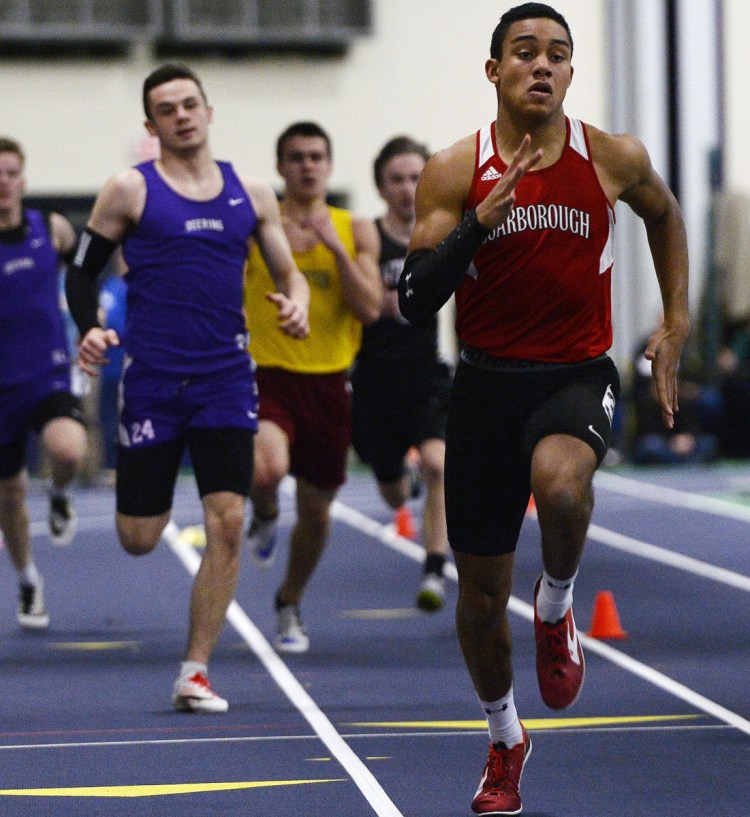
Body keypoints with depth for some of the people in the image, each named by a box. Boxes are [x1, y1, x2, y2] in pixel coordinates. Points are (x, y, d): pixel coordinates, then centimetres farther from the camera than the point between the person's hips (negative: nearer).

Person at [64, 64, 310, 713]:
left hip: (226, 379, 2)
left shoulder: (251, 193, 8)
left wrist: (296, 304, -7)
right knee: (139, 539, 0)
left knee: (228, 522, -10)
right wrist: (91, 329, -14)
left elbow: (288, 273, 16)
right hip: (151, 381, -2)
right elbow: (83, 271, 5)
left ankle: (195, 672, 0)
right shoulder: (131, 190, 0)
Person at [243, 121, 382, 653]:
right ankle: (266, 517, 6)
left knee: (316, 511, 11)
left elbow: (370, 309, -8)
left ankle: (290, 605, 37)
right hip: (267, 375, -3)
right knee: (267, 470, -32)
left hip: (329, 383, 3)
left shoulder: (355, 231, 3)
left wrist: (335, 246, -15)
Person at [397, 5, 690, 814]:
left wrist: (675, 326, 13)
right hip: (486, 383, 1)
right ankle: (504, 741, 35)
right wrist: (482, 218, -23)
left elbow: (663, 213, 18)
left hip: (577, 377, -1)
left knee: (559, 481, -38)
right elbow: (413, 301, -11)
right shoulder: (455, 171, -7)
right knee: (480, 594, 8)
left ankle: (556, 607, -5)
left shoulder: (614, 160, -5)